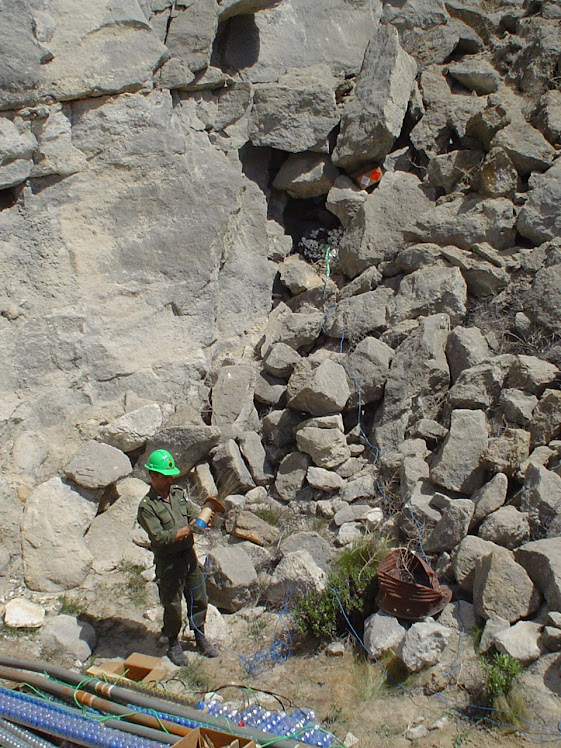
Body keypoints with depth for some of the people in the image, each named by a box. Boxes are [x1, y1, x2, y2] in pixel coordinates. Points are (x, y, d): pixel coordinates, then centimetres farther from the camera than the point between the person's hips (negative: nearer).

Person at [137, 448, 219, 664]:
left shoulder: (179, 493, 4)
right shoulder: (147, 506, -15)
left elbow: (194, 513, 7)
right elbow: (159, 537, -21)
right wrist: (187, 530, -24)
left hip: (189, 555, 6)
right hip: (168, 562, -6)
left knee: (199, 599, 15)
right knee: (172, 606, 7)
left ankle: (201, 639, 35)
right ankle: (173, 644, 29)